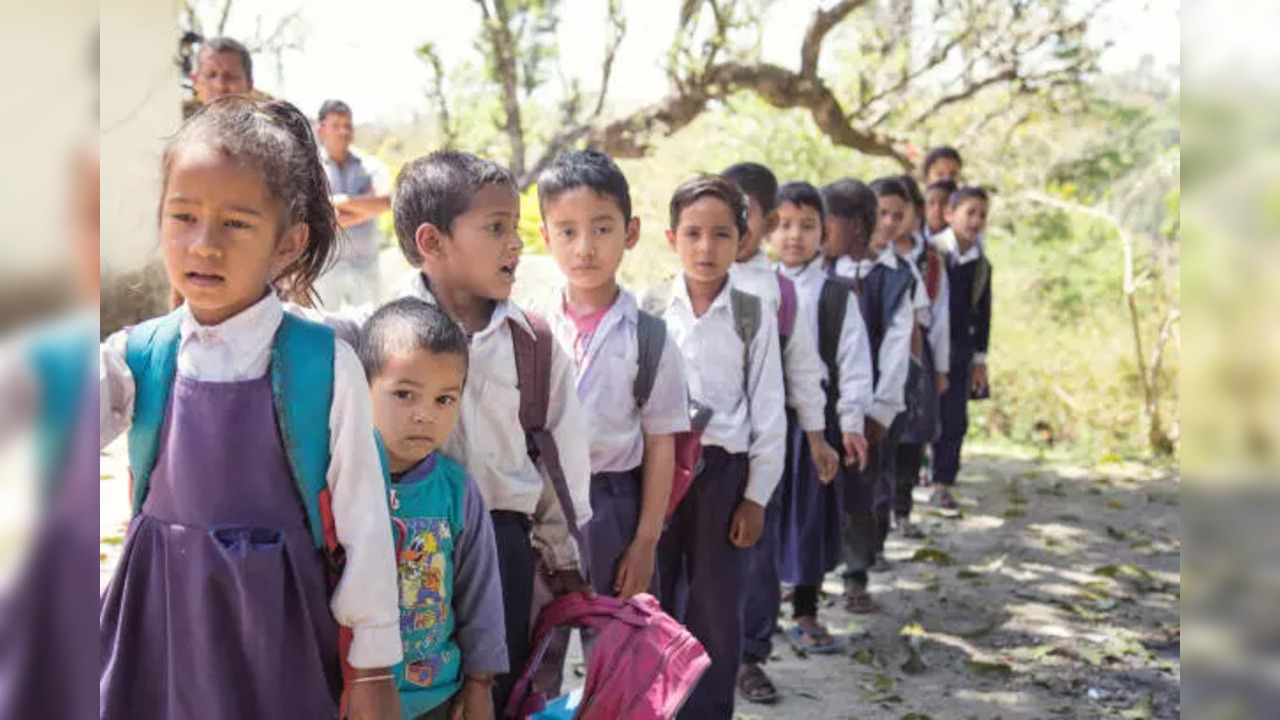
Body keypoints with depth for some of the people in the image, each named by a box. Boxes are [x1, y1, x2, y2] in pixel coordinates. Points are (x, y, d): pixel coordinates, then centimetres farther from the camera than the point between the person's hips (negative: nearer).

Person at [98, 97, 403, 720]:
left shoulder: (323, 366, -9)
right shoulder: (135, 359, -1)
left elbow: (362, 519, -5)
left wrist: (373, 668, -1)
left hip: (277, 626, -2)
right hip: (160, 618, 2)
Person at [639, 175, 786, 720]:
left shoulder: (754, 316, -1)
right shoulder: (648, 308, 0)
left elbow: (768, 411, 1)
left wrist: (756, 495, -1)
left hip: (724, 470, 0)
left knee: (717, 608, 7)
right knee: (653, 602, 10)